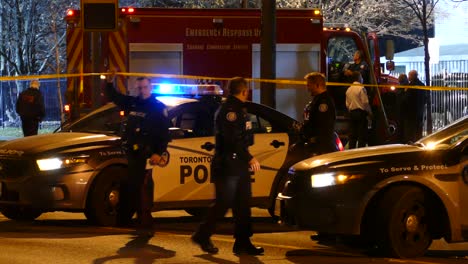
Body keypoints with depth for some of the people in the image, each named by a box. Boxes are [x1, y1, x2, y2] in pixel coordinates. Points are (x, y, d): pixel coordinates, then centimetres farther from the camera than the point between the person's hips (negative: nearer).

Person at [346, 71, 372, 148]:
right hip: (361, 112, -7)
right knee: (362, 134, -5)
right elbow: (365, 102, -14)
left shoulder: (349, 89, 11)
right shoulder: (361, 88, -11)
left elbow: (347, 104, 14)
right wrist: (370, 113, -5)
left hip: (352, 113, 7)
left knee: (353, 134, 9)